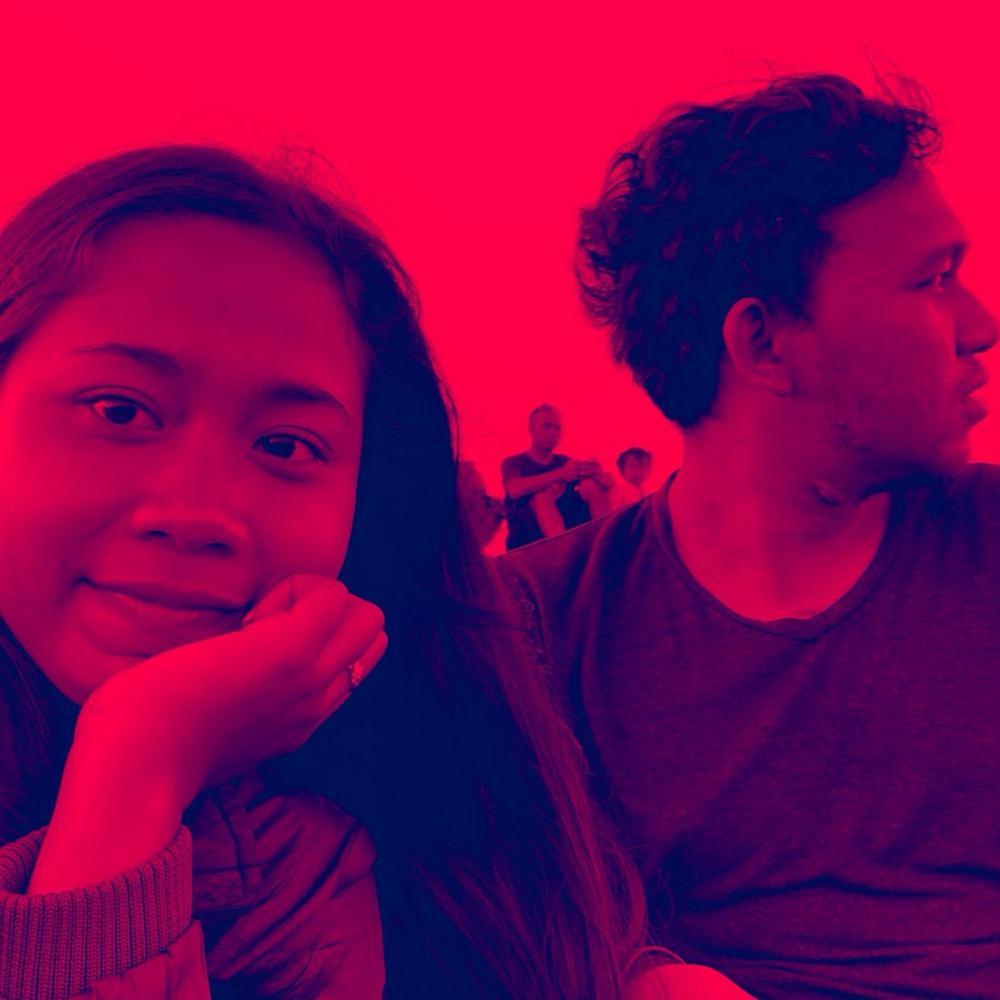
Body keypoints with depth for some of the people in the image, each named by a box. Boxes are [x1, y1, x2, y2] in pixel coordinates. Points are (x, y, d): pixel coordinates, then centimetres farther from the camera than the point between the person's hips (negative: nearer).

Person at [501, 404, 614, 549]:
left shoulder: (565, 461, 16)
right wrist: (560, 474, -34)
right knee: (543, 495, -29)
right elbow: (515, 489, -21)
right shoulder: (513, 463, 4)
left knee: (592, 486, -13)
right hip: (528, 539, -4)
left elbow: (609, 483, 4)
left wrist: (598, 473, -23)